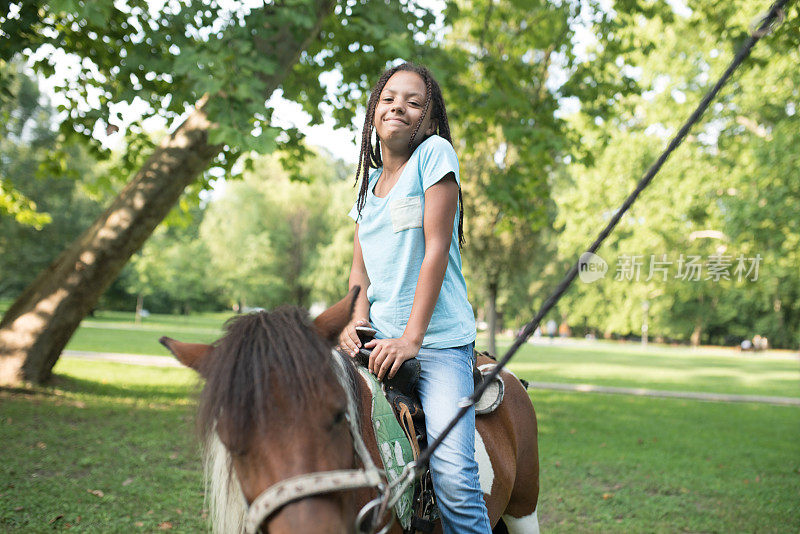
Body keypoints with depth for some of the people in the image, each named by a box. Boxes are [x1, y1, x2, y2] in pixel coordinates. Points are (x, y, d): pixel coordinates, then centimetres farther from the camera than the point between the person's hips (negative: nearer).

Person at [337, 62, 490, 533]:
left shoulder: (435, 153, -4)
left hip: (440, 339, -6)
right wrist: (357, 322, -6)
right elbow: (360, 266, 14)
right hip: (380, 338, 6)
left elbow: (436, 250, -11)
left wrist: (411, 338, -16)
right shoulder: (370, 182, 15)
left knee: (453, 471, -20)